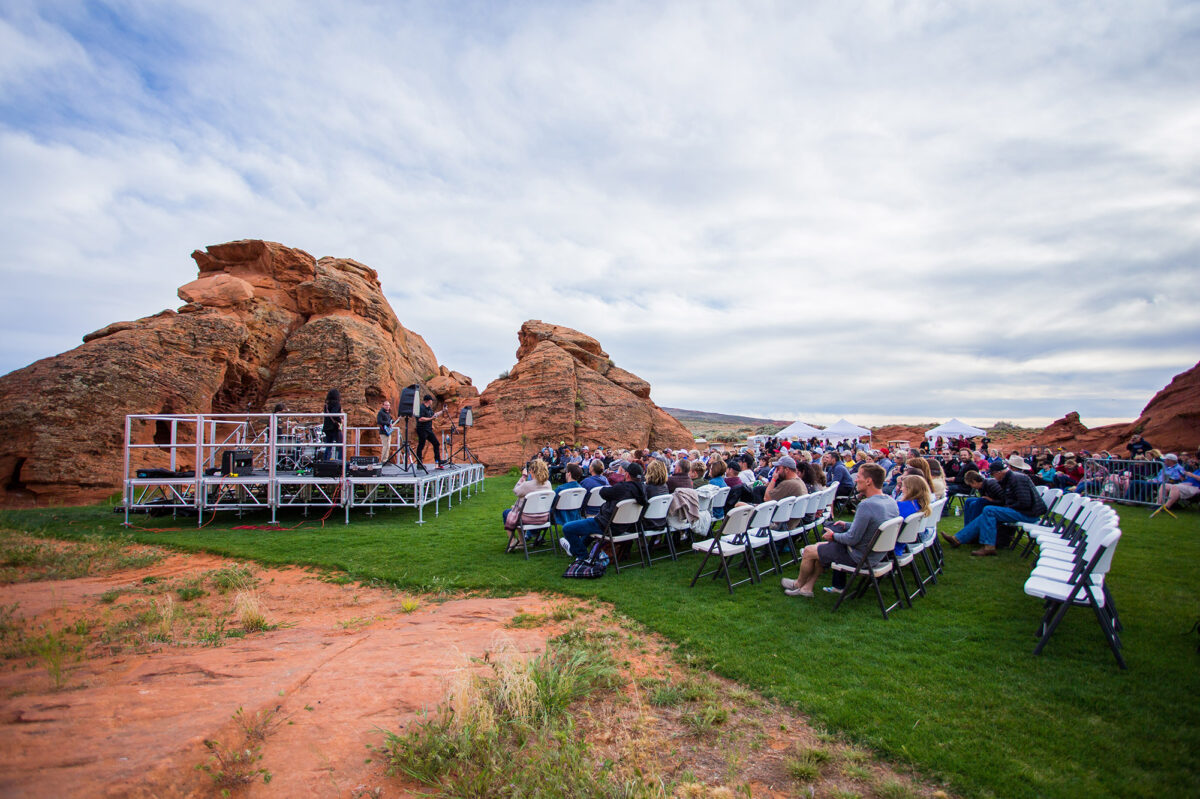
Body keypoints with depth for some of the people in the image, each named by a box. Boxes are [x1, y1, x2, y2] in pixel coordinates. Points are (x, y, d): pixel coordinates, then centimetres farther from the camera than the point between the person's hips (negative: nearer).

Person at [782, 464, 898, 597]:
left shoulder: (866, 505, -31)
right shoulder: (891, 501, -2)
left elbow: (852, 539, -25)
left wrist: (833, 536, -7)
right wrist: (847, 525, 12)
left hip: (859, 558, -9)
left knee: (808, 551, 8)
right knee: (820, 547, 23)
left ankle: (799, 584, 33)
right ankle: (807, 587, 27)